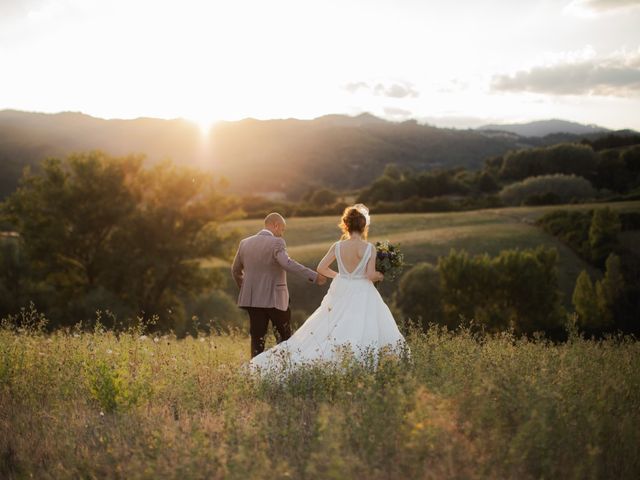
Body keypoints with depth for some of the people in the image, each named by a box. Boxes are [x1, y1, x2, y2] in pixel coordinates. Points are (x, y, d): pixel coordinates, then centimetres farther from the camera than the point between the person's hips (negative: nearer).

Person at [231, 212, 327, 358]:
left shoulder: (245, 243, 8)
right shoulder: (277, 243, -12)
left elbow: (235, 270, 18)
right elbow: (287, 263, -30)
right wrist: (314, 276, -32)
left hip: (252, 299, 5)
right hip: (274, 299, -5)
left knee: (257, 337, 7)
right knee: (285, 335, 13)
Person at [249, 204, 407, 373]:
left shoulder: (338, 246, -1)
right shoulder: (369, 248, -10)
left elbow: (321, 268, 1)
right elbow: (371, 275, -14)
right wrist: (380, 276, 8)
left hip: (341, 294, 4)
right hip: (362, 296, -3)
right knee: (361, 332, 0)